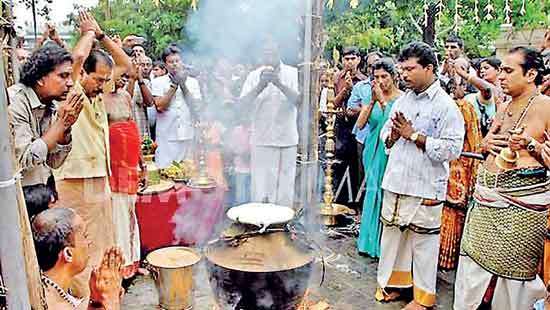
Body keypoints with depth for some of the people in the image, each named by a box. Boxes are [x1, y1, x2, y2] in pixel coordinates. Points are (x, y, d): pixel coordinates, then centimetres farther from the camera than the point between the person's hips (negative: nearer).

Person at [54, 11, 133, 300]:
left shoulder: (98, 93, 11)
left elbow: (126, 64, 15)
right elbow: (77, 56, -26)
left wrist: (101, 34, 7)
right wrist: (88, 32, -7)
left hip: (100, 181, 8)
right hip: (76, 184, -8)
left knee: (103, 246, 18)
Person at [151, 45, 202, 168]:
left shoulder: (192, 82, 11)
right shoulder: (158, 82, 7)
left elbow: (196, 106, -1)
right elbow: (160, 106, -7)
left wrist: (183, 85, -6)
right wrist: (174, 85, -6)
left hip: (189, 135, 2)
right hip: (167, 136, -2)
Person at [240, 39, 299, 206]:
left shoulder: (292, 73, 3)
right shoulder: (254, 75, 6)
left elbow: (299, 100, -10)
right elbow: (243, 102, -5)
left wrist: (279, 84, -23)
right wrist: (261, 85, -19)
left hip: (287, 140, 0)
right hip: (261, 140, 0)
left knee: (285, 189, 6)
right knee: (260, 190, 0)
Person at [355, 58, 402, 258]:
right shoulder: (370, 96, 5)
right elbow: (361, 124, -4)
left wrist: (382, 101, -21)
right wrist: (372, 101, -15)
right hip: (374, 151, 4)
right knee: (373, 192, 12)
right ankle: (370, 241, 26)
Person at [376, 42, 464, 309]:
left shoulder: (446, 106, -10)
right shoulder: (402, 100, 11)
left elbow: (452, 149, -18)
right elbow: (385, 135, 18)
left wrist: (414, 135, -17)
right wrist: (394, 134, -6)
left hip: (425, 189, -6)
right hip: (395, 183, 6)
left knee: (423, 242, 6)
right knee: (392, 235, 15)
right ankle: (393, 282, 34)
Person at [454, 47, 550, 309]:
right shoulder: (504, 108, 15)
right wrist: (486, 144, 4)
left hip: (522, 200, -7)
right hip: (487, 198, 7)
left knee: (514, 269, 4)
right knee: (475, 263, 12)